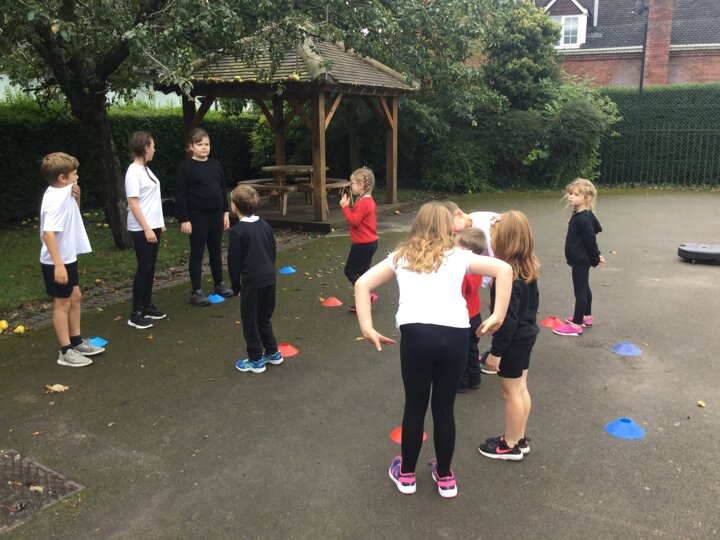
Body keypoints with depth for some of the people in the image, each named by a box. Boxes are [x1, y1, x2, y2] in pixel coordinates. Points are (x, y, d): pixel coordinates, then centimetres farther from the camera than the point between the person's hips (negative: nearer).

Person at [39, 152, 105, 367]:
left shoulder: (64, 194, 4)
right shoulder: (54, 200, -24)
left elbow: (73, 212, 23)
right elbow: (48, 232, -31)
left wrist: (76, 198, 1)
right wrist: (58, 264, -34)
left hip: (69, 257, 10)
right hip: (57, 262, -10)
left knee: (75, 297, 18)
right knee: (63, 304, 1)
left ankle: (77, 342, 31)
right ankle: (65, 352, 12)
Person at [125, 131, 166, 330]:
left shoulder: (145, 169, 11)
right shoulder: (133, 172, -15)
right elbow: (133, 203, -18)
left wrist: (159, 223, 16)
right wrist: (146, 228, -19)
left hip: (153, 226, 8)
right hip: (142, 229, -8)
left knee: (150, 268, 13)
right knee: (144, 269, -4)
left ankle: (147, 306, 24)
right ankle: (136, 314, 4)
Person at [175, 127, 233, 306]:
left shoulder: (215, 164, 7)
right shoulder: (185, 167, -9)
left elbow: (223, 190, 13)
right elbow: (180, 195, -10)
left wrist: (226, 212, 9)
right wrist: (184, 219, -14)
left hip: (216, 215, 5)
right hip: (197, 216, -5)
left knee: (216, 251, 15)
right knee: (197, 253, 2)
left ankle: (219, 284, 30)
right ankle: (196, 292, 10)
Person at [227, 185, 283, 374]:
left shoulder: (237, 230, -12)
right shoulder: (265, 225, 8)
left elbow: (234, 261, -9)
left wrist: (236, 285, 2)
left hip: (252, 282, -7)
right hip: (269, 278, 7)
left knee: (250, 321, 7)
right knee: (264, 318, 21)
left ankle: (256, 360, 14)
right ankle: (272, 353, 28)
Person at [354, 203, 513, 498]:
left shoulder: (401, 256, 20)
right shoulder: (459, 256, 18)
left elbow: (362, 284, 10)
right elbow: (504, 270, 6)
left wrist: (367, 327, 5)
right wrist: (498, 317, 4)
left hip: (415, 333, 0)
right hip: (454, 335, 0)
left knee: (415, 406, 18)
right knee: (444, 407, 17)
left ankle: (406, 474, 36)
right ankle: (445, 477, 35)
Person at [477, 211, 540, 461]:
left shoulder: (508, 276, -27)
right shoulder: (528, 267, 0)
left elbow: (507, 319, -25)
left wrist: (496, 351, -18)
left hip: (513, 340, -9)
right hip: (527, 334, 9)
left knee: (511, 392, 6)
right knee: (521, 388, 19)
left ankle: (510, 445, 22)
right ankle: (519, 438, 34)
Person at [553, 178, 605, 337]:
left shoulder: (583, 219, -25)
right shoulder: (580, 215, 7)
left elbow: (591, 240, -21)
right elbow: (590, 239, 15)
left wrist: (595, 259, -11)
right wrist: (596, 255, 20)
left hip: (581, 260, -11)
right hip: (581, 259, 11)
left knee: (580, 291, -3)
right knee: (584, 288, 21)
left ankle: (576, 325, 3)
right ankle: (586, 317, 36)